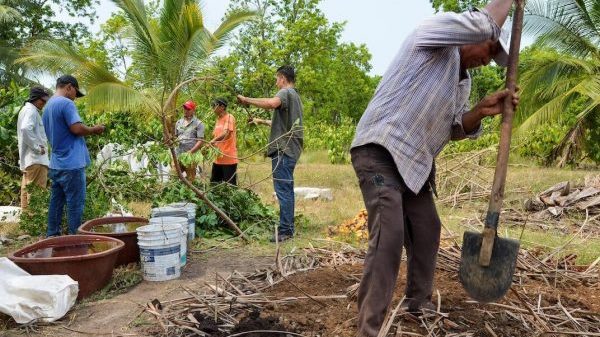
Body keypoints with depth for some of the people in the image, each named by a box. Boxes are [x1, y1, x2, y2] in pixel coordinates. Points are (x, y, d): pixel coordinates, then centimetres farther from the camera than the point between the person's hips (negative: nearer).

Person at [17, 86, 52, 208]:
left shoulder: (26, 109, 21)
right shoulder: (31, 110, -11)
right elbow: (26, 129, -28)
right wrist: (37, 147, -21)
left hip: (27, 158, 11)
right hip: (35, 158, -11)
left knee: (28, 190, 14)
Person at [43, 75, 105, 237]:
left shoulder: (48, 106, 19)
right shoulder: (66, 103, -12)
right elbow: (77, 128, -21)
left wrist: (88, 130, 21)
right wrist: (94, 129, -4)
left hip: (56, 164, 9)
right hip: (72, 164, -9)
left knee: (56, 202, 13)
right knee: (75, 204, -2)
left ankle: (52, 237, 19)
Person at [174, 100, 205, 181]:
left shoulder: (198, 123, -2)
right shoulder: (179, 122, 14)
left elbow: (201, 141, -8)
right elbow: (175, 136, 21)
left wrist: (190, 152, -16)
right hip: (178, 155, 5)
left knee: (190, 180, 1)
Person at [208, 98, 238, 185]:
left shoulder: (229, 117, -9)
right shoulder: (218, 119, 16)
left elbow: (227, 134, -25)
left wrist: (214, 140, -37)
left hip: (229, 159, -9)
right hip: (218, 158, 9)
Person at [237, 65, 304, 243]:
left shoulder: (286, 92, -6)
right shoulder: (295, 95, 24)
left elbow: (272, 103, -30)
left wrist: (247, 100, -20)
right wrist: (262, 121, 34)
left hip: (283, 149, -10)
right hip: (291, 148, 10)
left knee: (283, 190, -8)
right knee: (287, 189, 13)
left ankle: (285, 230, -6)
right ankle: (288, 227, 20)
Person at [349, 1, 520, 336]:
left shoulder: (463, 82, 19)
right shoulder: (434, 33, -6)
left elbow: (456, 129, 17)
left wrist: (481, 111, 0)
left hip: (414, 161, 10)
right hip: (380, 151, -10)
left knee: (427, 230, 17)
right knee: (389, 236, -20)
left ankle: (418, 301, 37)